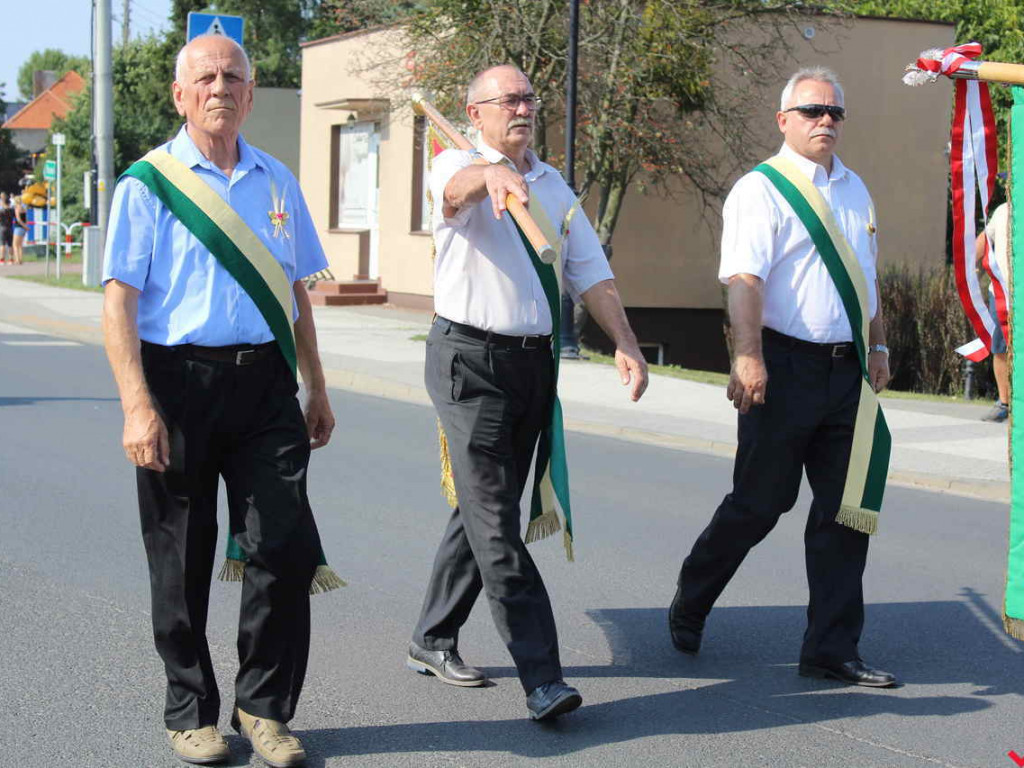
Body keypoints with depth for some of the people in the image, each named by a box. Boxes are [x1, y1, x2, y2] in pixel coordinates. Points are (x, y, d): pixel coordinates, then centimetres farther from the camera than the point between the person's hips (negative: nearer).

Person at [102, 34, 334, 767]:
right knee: (182, 562, 6)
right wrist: (138, 407, -16)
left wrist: (317, 391, 20)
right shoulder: (149, 183, -2)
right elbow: (119, 301, -7)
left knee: (287, 546, -2)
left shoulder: (276, 181, 13)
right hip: (180, 378, -3)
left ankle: (264, 706, 15)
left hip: (265, 383, 3)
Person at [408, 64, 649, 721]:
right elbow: (456, 187, -30)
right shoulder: (459, 166, -4)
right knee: (496, 523, -10)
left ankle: (434, 640, 27)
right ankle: (542, 676, -12)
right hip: (470, 358, -7)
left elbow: (591, 270, 13)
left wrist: (627, 344, -1)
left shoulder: (554, 185, 16)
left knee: (485, 510, 14)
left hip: (534, 362, 7)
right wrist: (492, 174, -54)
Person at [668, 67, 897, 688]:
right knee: (760, 502, 1)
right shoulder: (761, 190, -7)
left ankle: (832, 650, 14)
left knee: (845, 509, 6)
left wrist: (878, 345, 23)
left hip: (846, 368, 7)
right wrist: (748, 356, -29)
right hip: (785, 368, -7)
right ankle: (689, 609, 24)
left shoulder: (855, 190, 16)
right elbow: (744, 278, -18)